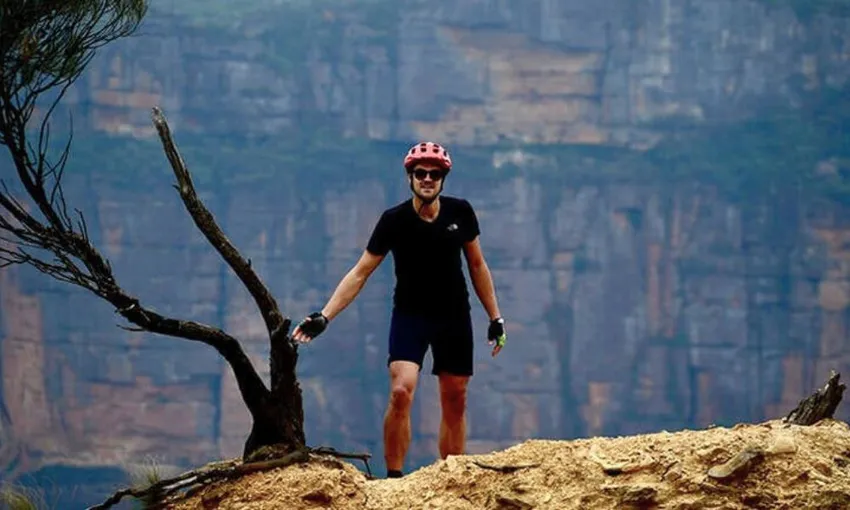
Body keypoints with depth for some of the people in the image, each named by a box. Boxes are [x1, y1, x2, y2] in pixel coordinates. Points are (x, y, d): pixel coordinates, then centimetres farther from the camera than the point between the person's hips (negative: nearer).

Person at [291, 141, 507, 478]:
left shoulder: (460, 212, -5)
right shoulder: (394, 220, -12)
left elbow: (476, 265, 7)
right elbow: (360, 273, -9)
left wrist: (495, 317, 8)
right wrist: (324, 317, -17)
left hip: (454, 316, 3)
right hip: (409, 315, -3)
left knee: (455, 402, 4)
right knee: (401, 391, -21)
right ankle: (393, 478, -16)